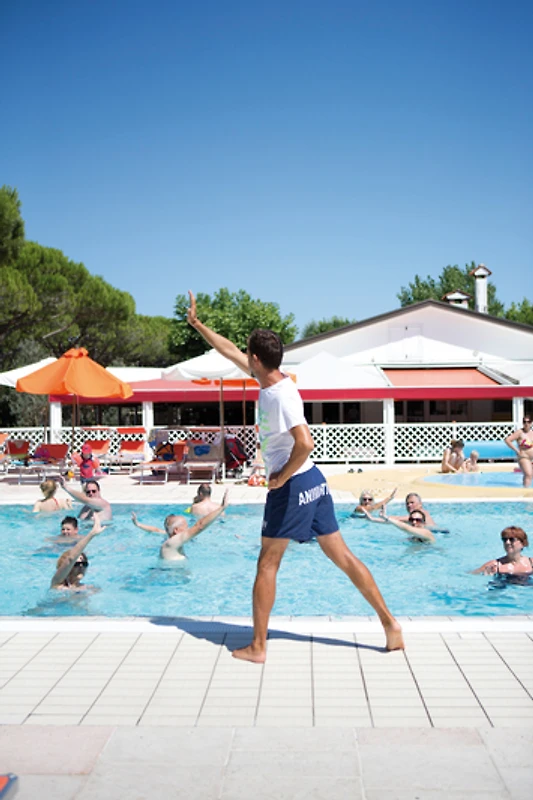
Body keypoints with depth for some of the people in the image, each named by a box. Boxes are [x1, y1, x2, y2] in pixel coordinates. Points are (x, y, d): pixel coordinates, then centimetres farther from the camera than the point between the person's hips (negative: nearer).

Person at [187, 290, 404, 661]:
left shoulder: (280, 394, -20)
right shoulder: (270, 380, 7)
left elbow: (305, 444, -32)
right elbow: (230, 351, 20)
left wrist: (281, 477, -17)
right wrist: (197, 324, 24)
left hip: (291, 486, -9)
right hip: (312, 481, 9)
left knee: (268, 564, 4)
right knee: (343, 556, 12)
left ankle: (258, 647, 14)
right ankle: (389, 622, 14)